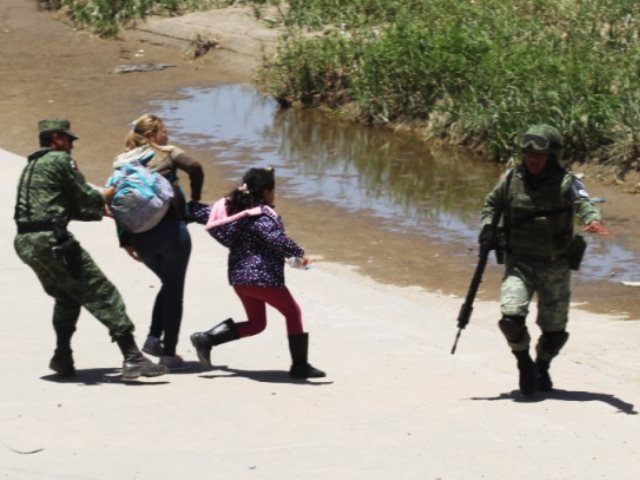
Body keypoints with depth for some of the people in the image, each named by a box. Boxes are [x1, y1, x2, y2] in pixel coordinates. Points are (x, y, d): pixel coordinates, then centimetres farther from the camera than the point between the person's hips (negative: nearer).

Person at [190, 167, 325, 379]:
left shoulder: (235, 208, 9)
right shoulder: (262, 215, -16)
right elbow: (277, 239, -28)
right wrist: (299, 253, -18)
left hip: (238, 276, 9)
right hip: (263, 276, -9)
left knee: (256, 323, 20)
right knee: (293, 313, 8)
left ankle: (206, 339, 8)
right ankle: (300, 366, 9)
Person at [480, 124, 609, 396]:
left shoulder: (566, 183, -10)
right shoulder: (512, 180, 0)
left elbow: (584, 204, -28)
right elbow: (492, 204, 18)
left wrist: (592, 220, -50)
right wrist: (488, 227, 1)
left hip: (555, 268, -1)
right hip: (519, 263, 1)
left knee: (554, 330, 7)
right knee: (511, 317, -19)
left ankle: (542, 367, 38)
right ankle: (524, 363, 8)